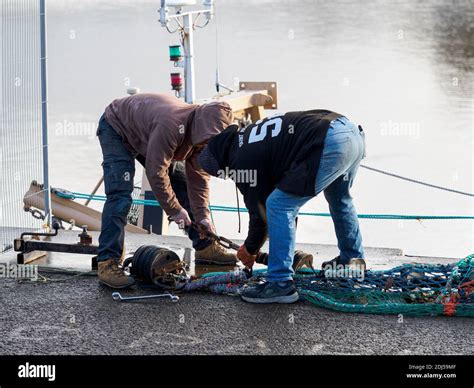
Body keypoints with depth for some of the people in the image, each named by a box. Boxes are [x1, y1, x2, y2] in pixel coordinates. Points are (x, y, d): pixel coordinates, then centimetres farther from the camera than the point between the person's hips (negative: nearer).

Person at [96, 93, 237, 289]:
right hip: (116, 129, -8)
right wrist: (175, 210, -29)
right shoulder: (171, 126, -43)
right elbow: (156, 173, -38)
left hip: (145, 132, 8)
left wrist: (203, 216, -15)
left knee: (184, 185, 4)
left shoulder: (203, 133, -16)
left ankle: (205, 247, 14)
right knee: (120, 196, -22)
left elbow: (198, 176, -8)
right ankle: (107, 262, -23)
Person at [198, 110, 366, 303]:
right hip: (352, 131, 10)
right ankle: (353, 260, 50)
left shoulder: (242, 161, 2)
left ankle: (281, 284, 1)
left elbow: (260, 213, 10)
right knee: (339, 199, 34)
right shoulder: (249, 135, 28)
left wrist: (249, 249, 27)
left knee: (278, 206, -2)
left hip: (329, 144, -10)